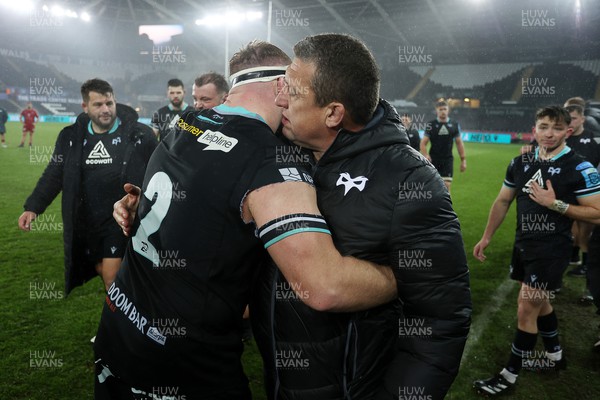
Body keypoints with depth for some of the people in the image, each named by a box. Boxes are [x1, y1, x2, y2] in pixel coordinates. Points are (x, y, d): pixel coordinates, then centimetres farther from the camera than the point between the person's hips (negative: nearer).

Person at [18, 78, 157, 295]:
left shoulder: (139, 134, -7)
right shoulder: (71, 137, 4)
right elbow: (54, 175, 11)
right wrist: (33, 207, 1)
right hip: (86, 223, 5)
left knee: (112, 278, -10)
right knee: (101, 271, 17)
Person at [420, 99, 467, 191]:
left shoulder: (454, 125, 6)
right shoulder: (431, 125, 0)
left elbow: (459, 143, 12)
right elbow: (423, 143, -2)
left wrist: (463, 160, 8)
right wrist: (425, 156, -20)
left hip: (448, 160, 1)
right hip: (433, 160, -1)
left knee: (447, 185, -8)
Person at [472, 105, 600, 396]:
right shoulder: (520, 163, 3)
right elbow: (503, 201, 11)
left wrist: (555, 203, -23)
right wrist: (486, 237, 10)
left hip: (551, 250, -6)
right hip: (523, 245, 6)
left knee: (526, 310, -4)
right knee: (540, 303, 21)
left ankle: (510, 376, 10)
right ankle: (555, 356, 43)